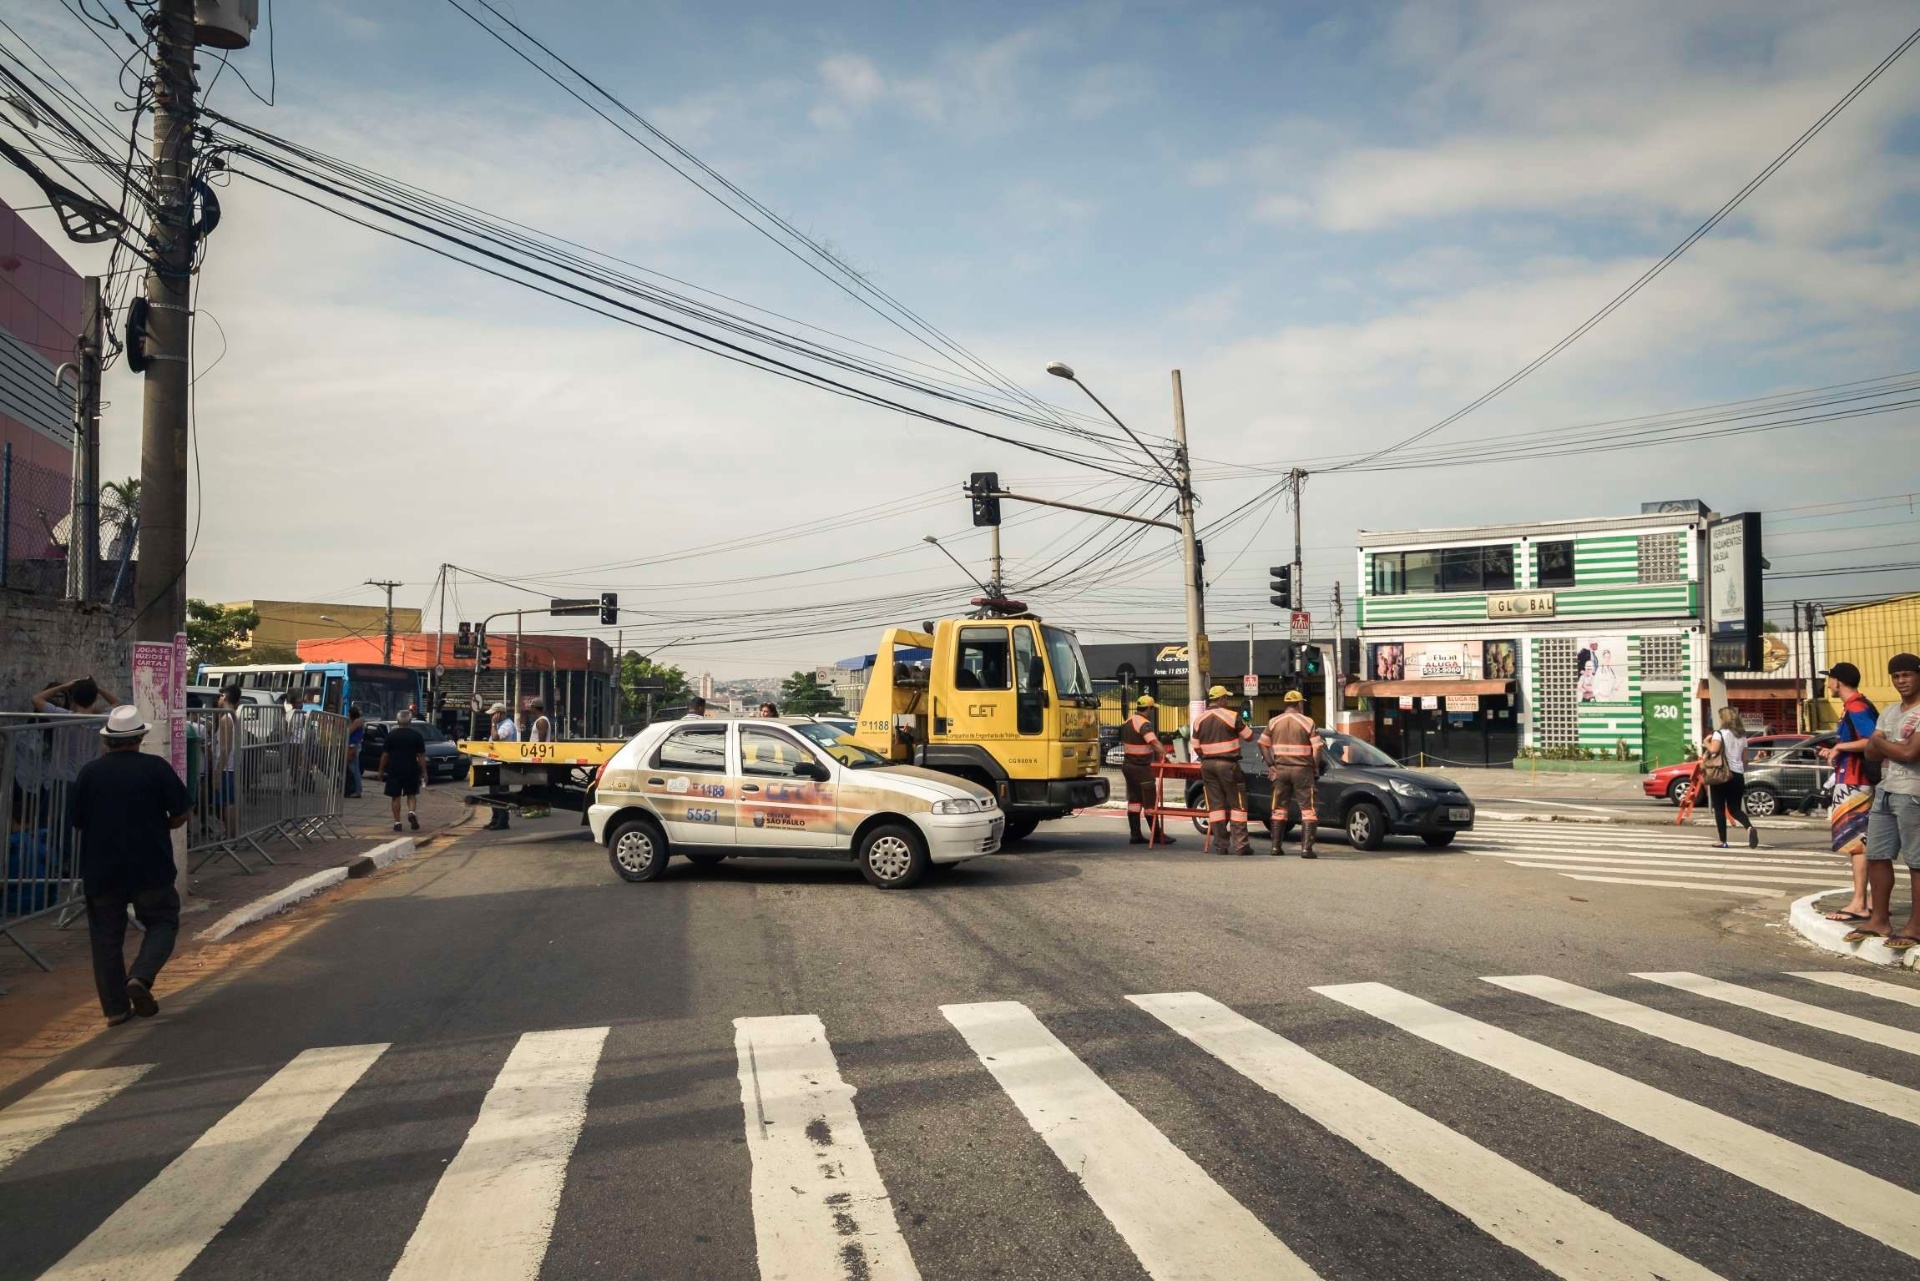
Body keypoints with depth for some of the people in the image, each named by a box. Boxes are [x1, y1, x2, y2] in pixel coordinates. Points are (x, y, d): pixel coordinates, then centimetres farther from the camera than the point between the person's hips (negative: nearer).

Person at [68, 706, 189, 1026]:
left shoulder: (89, 772, -2)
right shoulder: (156, 768, -8)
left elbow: (77, 822, 5)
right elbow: (183, 813, -6)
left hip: (100, 870, 2)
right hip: (150, 869, -2)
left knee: (106, 938, 11)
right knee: (163, 922, 14)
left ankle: (116, 1008, 14)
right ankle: (141, 977, -9)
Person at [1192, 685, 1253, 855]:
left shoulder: (1199, 720, 7)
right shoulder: (1232, 716, -7)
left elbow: (1196, 747, 8)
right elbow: (1249, 736, 0)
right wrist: (1245, 726, 20)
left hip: (1207, 765, 5)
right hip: (1228, 765, -4)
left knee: (1215, 805, 6)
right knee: (1237, 804, 2)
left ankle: (1221, 844, 5)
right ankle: (1240, 844, -1)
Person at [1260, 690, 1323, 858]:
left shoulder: (1274, 722, 5)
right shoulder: (1307, 722, -5)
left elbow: (1263, 744, 5)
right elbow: (1317, 748, -8)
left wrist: (1271, 765, 7)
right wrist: (1313, 766, 4)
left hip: (1280, 769, 3)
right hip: (1302, 769, -3)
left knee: (1279, 808, 13)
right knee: (1307, 808, 1)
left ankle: (1275, 847, 13)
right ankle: (1306, 848, -8)